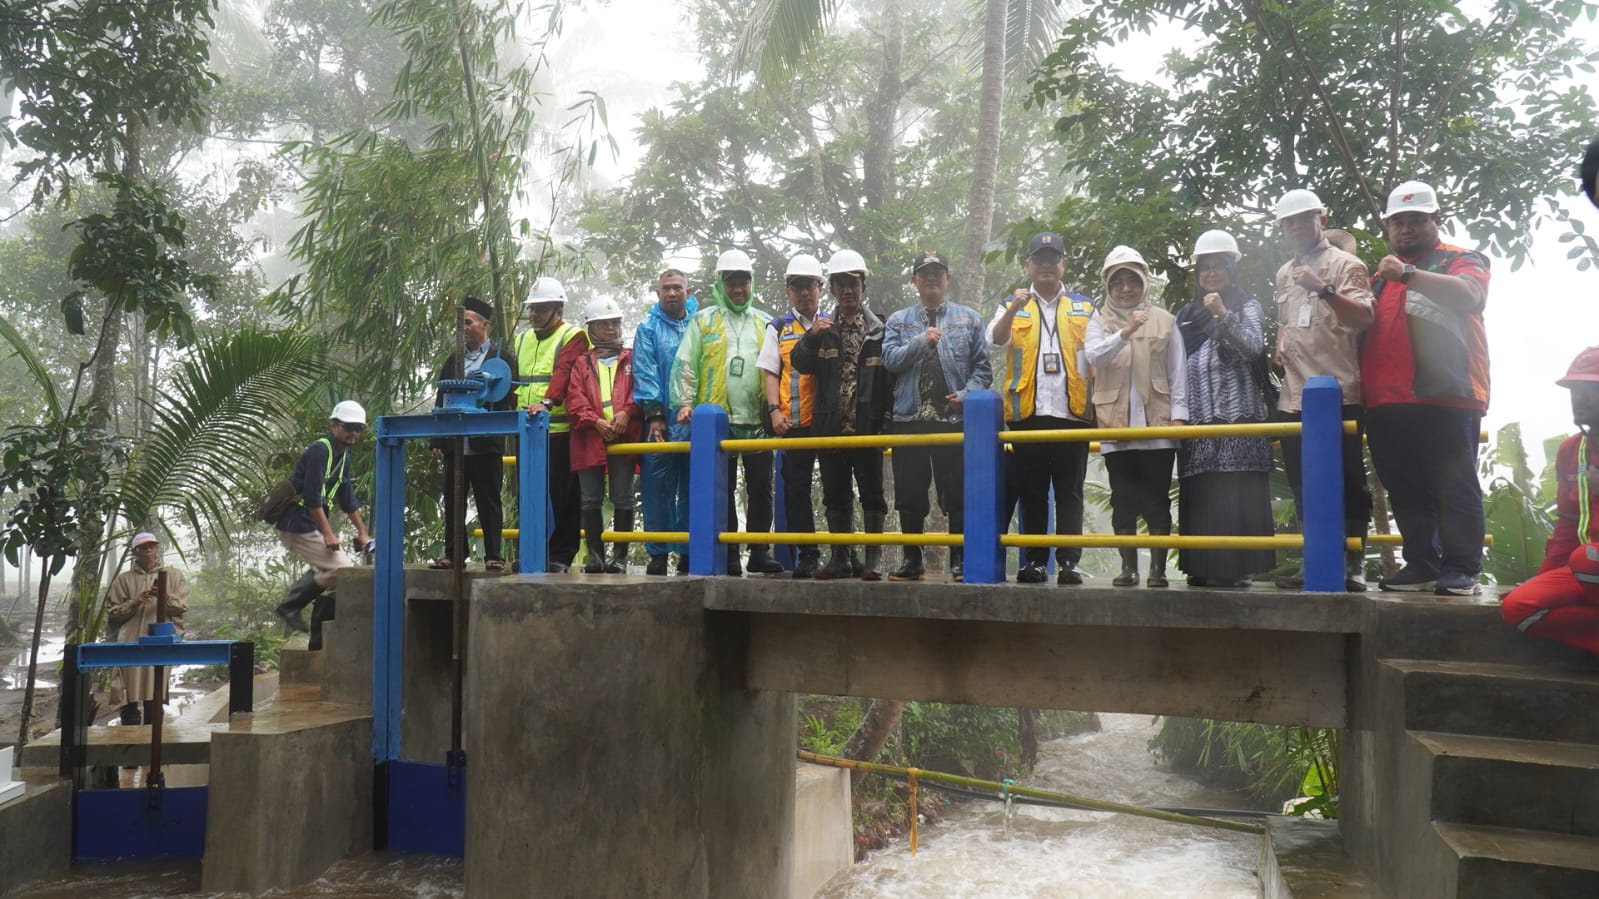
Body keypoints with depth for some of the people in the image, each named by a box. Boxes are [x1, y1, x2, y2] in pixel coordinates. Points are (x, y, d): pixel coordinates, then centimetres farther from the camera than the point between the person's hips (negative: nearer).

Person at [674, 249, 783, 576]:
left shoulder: (765, 323, 15)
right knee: (722, 490, 3)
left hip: (757, 419, 2)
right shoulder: (703, 320, 9)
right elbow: (686, 365, 3)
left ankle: (759, 551, 11)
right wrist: (685, 401, -9)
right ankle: (728, 554, 10)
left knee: (761, 488, 2)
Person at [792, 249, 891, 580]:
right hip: (831, 426, 3)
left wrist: (886, 421, -8)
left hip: (867, 426, -3)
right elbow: (801, 364, 1)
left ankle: (874, 558, 8)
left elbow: (890, 376, -1)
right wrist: (811, 338, -18)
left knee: (871, 494, 2)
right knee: (835, 496, 9)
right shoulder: (823, 327, 11)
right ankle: (839, 558, 17)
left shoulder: (879, 328, 3)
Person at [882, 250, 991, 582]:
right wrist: (921, 341, -13)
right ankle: (912, 560, 15)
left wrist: (967, 394, -8)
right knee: (910, 494, 5)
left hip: (954, 418, -1)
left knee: (958, 493, -1)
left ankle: (960, 561, 8)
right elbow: (889, 359, -1)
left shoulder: (969, 318, 12)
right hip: (910, 418, 1)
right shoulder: (898, 321, 14)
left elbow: (982, 366, 7)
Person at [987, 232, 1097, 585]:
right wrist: (1013, 310, -25)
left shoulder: (1085, 308, 14)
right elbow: (996, 341, -7)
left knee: (1070, 493, 1)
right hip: (1027, 414, 0)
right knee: (1031, 493, 4)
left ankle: (1069, 561, 3)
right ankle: (1035, 561, 10)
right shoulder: (1012, 307, 12)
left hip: (1073, 413, 0)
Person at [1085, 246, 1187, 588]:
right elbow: (1094, 355, -11)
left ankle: (1158, 568, 6)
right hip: (1115, 425, 1)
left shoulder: (1164, 320, 8)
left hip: (1156, 423, -1)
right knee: (1123, 500, 4)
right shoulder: (1099, 321, 9)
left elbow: (1178, 372, 6)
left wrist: (1178, 413, -2)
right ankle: (1128, 567, 11)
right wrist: (1125, 332, -25)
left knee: (1157, 499, 0)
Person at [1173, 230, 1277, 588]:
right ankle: (1203, 568, 4)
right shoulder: (1187, 315, 18)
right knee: (1199, 497, 0)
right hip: (1198, 419, 4)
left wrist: (1223, 314, -22)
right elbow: (1177, 366, 15)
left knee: (1237, 497, -8)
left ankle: (1237, 567, -6)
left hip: (1239, 417, -4)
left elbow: (1254, 347, -11)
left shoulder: (1247, 306, 7)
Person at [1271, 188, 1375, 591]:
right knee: (1304, 488, 9)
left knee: (1348, 485, -3)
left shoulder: (1346, 265, 0)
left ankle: (1353, 563, 3)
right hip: (1294, 398, 7)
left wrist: (1324, 289, -25)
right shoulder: (1284, 274, 21)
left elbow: (1365, 317, -14)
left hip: (1339, 395, -7)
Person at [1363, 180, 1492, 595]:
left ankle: (1462, 569, -1)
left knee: (1454, 486, -5)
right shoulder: (1382, 273, 24)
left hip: (1446, 397, -5)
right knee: (1405, 492, 7)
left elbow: (1469, 294, -15)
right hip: (1386, 403, 6)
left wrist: (1408, 275, -25)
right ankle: (1421, 565, 13)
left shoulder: (1463, 260, 8)